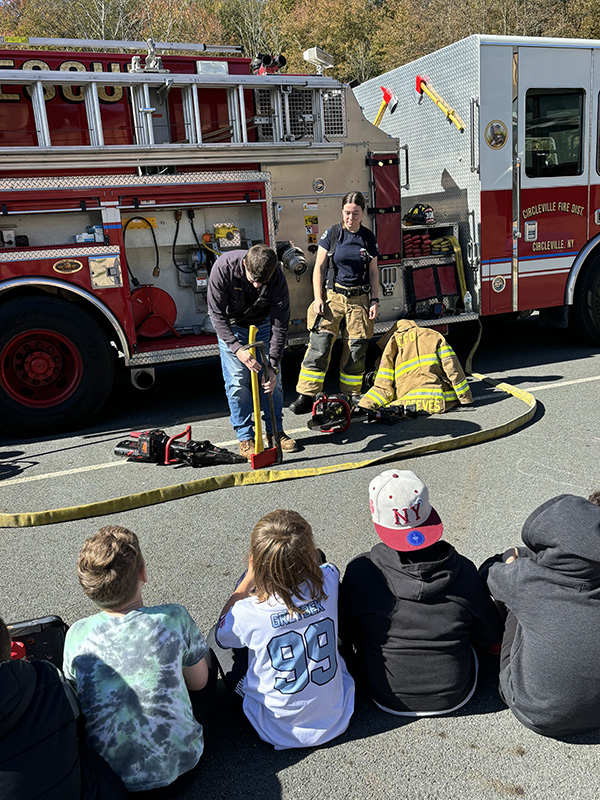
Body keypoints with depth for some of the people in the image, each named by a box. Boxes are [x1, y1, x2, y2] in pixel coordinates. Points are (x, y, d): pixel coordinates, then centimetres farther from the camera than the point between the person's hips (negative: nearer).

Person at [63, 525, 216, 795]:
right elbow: (199, 682, -3)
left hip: (108, 775, 3)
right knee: (206, 658, 19)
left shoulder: (76, 636, -14)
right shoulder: (173, 619, -20)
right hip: (178, 763, -2)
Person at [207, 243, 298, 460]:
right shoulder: (223, 267, -32)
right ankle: (245, 438, 4)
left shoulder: (277, 278, -29)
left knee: (272, 379, 0)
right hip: (231, 326, -1)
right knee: (237, 383, -7)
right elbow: (217, 313, -24)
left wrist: (273, 365, -28)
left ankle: (275, 431, 15)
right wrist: (236, 347, -34)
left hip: (263, 324, 2)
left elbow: (280, 325, -24)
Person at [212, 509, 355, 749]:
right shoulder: (328, 584, -22)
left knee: (217, 639, 13)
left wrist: (247, 581, -6)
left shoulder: (248, 614, -30)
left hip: (282, 732, -3)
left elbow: (222, 634, -2)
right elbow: (317, 560, 7)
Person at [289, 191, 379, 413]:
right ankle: (306, 397, -7)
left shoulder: (368, 238, 7)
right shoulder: (332, 234, 2)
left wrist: (374, 300, 3)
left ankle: (351, 397, 15)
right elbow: (319, 267, 2)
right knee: (319, 346, -10)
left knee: (356, 349, 3)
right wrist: (318, 298, -6)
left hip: (359, 300, 2)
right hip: (334, 297, -2)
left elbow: (373, 272, 12)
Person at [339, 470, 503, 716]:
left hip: (388, 700, -1)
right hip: (454, 697, 1)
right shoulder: (463, 571, -22)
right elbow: (492, 636, -5)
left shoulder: (360, 572, -24)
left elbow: (346, 635, -7)